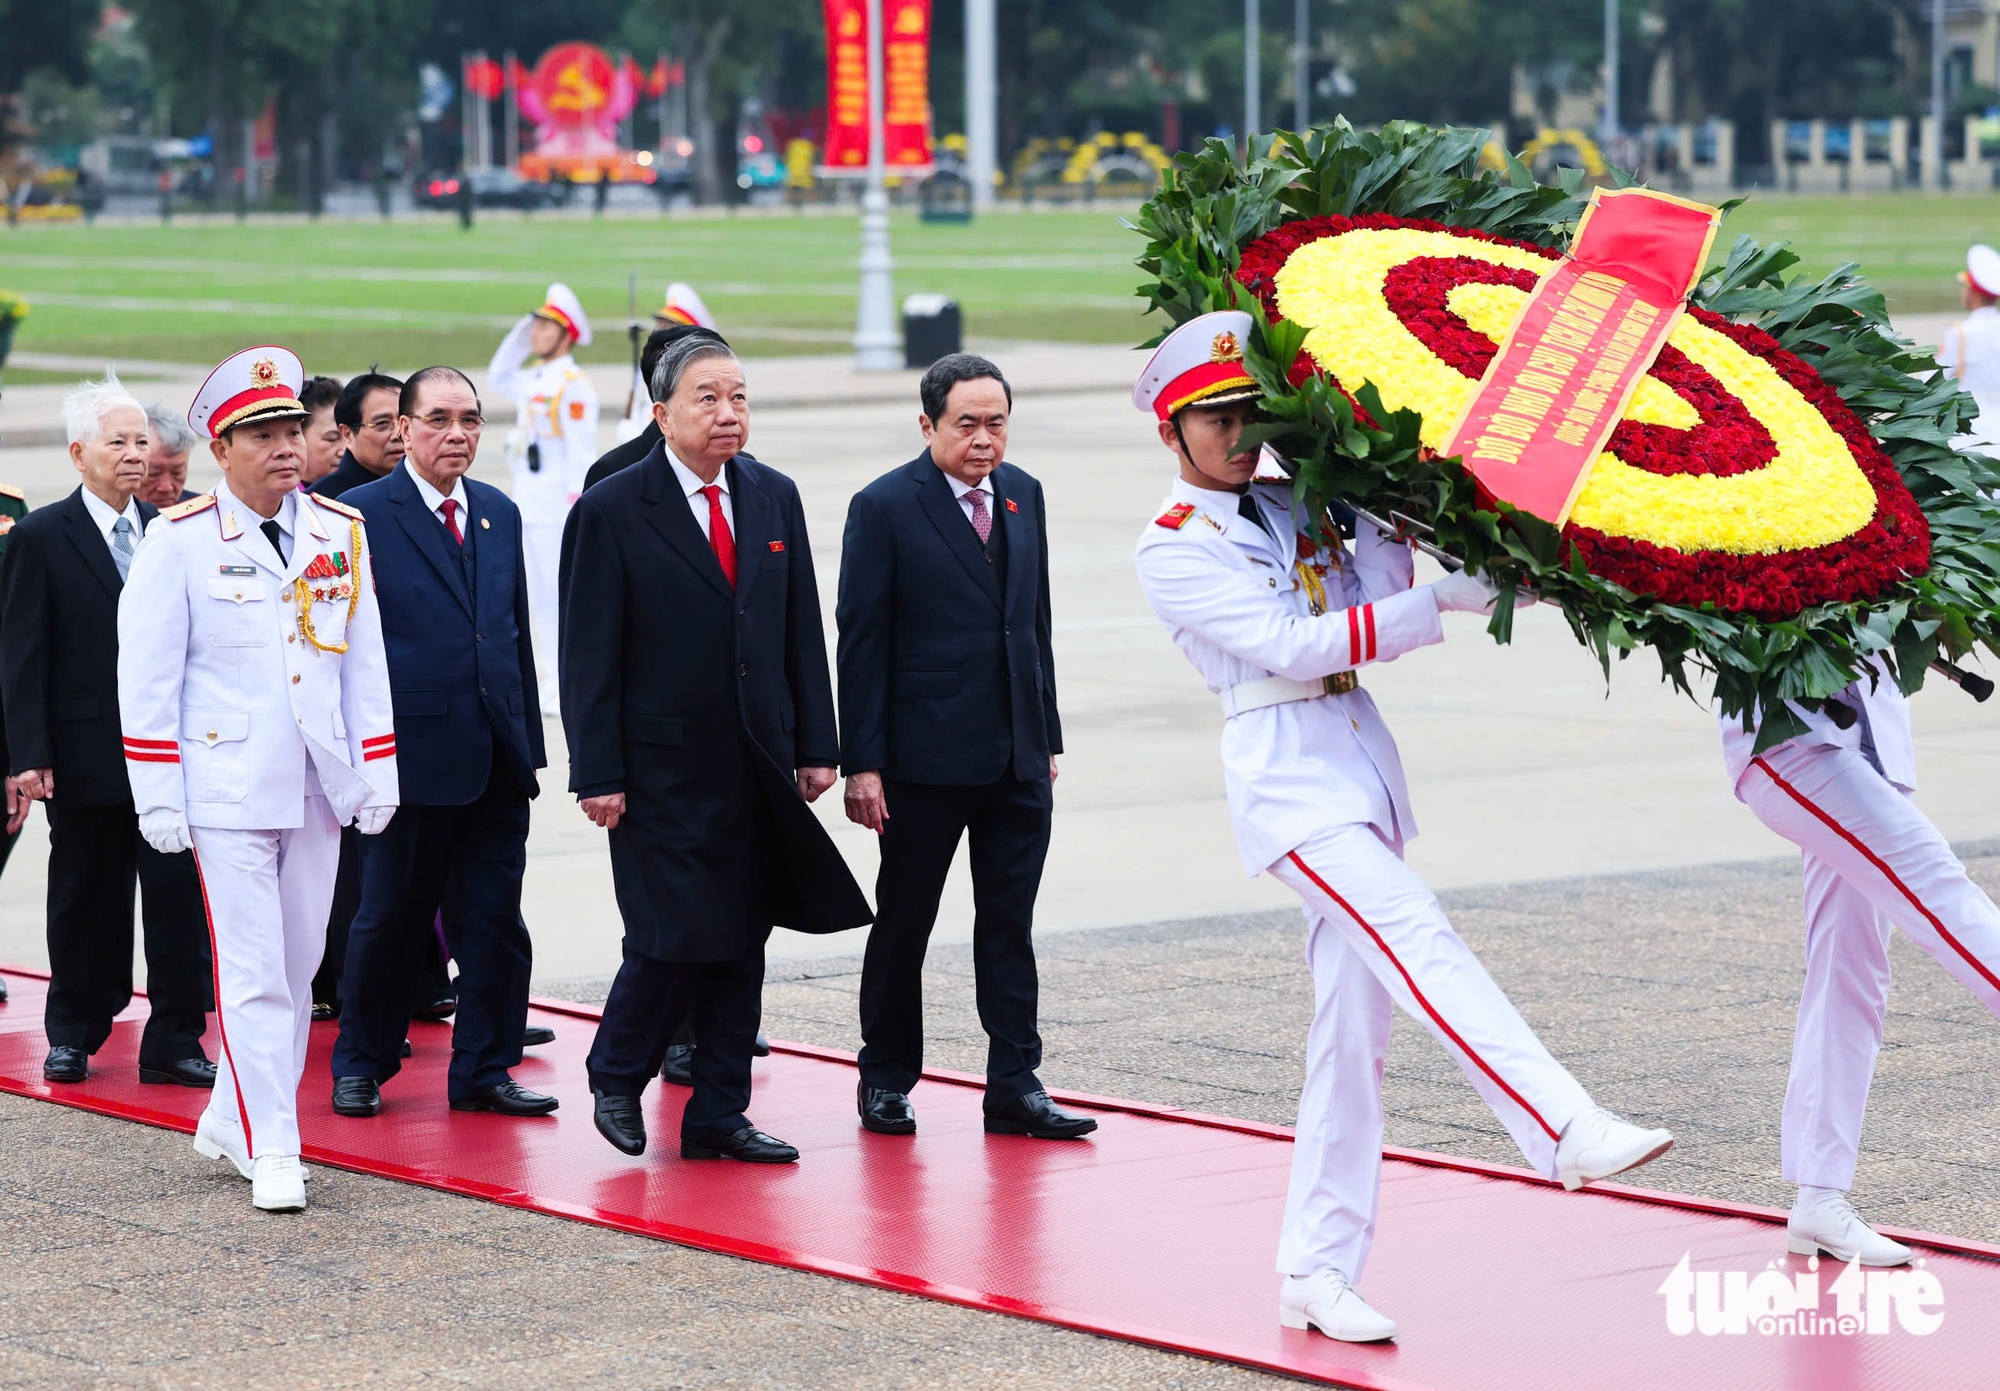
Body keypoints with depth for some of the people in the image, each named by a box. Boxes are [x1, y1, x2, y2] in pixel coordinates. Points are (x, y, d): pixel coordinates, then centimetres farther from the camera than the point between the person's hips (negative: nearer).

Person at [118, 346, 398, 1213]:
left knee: (297, 968, 10)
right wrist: (158, 797, -8)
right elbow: (146, 676, -4)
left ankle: (231, 1123, 23)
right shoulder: (181, 541, -5)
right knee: (253, 972, -6)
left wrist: (377, 774, 8)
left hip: (319, 786, 5)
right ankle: (271, 1152, -2)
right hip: (228, 789, -5)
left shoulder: (342, 533, 8)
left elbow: (365, 663, 13)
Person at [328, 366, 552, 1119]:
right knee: (391, 920, 6)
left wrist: (527, 740, 11)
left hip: (496, 760, 5)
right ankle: (360, 1064, 21)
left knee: (494, 921, 6)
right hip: (412, 753, -5)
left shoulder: (500, 513, 12)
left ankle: (484, 1070, 15)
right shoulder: (361, 516, -5)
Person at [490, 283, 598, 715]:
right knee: (539, 594, 12)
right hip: (527, 505, 9)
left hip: (557, 509, -9)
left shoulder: (574, 386, -13)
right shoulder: (531, 379, 12)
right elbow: (497, 378, 31)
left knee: (563, 593, -5)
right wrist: (518, 337, 17)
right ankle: (554, 681, 19)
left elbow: (582, 453, -16)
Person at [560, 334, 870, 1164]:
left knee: (743, 944, 7)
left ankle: (719, 1115, 15)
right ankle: (616, 1078, 17)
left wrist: (816, 746, 6)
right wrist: (598, 775, -12)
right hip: (664, 774, -5)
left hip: (760, 769, 5)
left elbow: (802, 633, 12)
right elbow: (589, 657, -7)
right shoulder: (610, 512, -7)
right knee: (673, 940, -7)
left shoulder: (774, 498, 9)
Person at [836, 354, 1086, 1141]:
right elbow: (860, 641, -9)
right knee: (903, 924, 7)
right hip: (925, 759, -5)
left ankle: (1015, 1084, 9)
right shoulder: (884, 507, -8)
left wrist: (1047, 738, 13)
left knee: (1009, 925, 5)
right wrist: (861, 763, -12)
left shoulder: (1023, 495, 9)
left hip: (1017, 759, 5)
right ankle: (885, 1080, 20)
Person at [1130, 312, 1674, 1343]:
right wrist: (1451, 600, -18)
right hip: (1287, 778, -7)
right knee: (1421, 942, -25)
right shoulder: (1173, 549, -2)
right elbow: (1290, 644, -13)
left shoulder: (1291, 509, 16)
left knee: (1353, 1023, 4)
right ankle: (1566, 1132, -39)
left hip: (1361, 768, 7)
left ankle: (1317, 1273, 8)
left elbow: (1369, 599, 6)